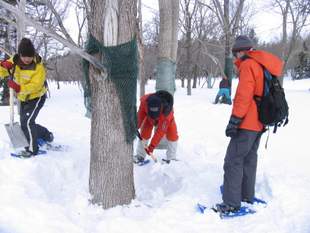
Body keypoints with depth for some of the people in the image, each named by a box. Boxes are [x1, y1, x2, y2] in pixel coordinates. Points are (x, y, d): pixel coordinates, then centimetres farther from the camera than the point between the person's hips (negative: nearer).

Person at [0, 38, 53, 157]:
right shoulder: (15, 61, -10)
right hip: (23, 98, 7)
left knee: (27, 122, -19)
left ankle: (32, 148, -4)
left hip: (36, 97, -7)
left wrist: (19, 88, -46)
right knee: (25, 124, 14)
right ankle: (47, 135, 35)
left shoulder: (38, 66, -25)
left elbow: (36, 84, -33)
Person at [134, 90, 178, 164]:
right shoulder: (145, 100, -42)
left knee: (172, 135, -12)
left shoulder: (166, 113, -48)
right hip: (149, 116, 2)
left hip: (165, 116, -2)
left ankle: (172, 158, 2)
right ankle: (140, 156, 8)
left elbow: (160, 131, -44)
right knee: (144, 133, -7)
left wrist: (152, 146, -43)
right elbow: (141, 114, -20)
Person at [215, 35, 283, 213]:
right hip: (259, 123, 10)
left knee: (233, 161, -8)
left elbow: (244, 95, -21)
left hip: (247, 124, -10)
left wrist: (234, 120, -21)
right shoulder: (262, 65, 17)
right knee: (249, 158, 18)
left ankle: (232, 204, -8)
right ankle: (247, 196, 27)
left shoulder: (248, 65, -12)